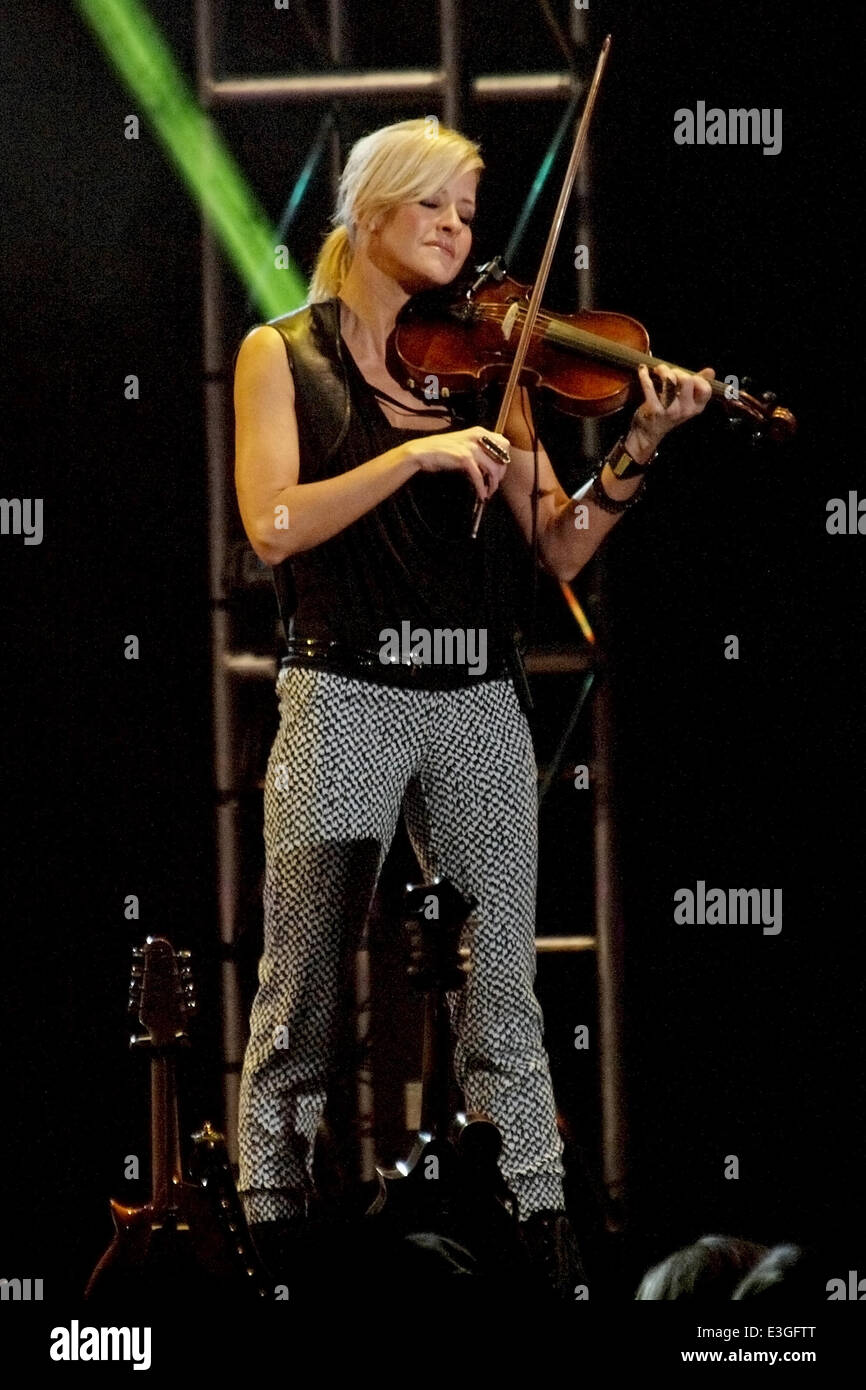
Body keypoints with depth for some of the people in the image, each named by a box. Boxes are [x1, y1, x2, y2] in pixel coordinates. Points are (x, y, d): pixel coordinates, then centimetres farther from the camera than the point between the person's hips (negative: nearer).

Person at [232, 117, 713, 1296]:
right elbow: (274, 525, -9)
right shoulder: (284, 356, 5)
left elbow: (559, 547, 7)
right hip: (343, 702, -3)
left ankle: (542, 1234, 5)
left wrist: (638, 450, -9)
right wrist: (417, 452, -18)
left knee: (501, 993, 3)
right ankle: (272, 1229, 2)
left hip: (479, 708, 3)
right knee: (304, 991, -3)